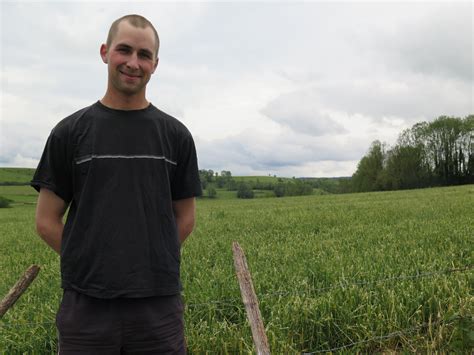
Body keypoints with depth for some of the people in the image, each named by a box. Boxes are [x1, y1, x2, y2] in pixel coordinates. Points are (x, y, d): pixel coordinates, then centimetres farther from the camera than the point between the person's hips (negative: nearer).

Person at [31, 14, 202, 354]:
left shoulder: (175, 135, 5)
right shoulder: (70, 131, 2)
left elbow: (185, 219, 9)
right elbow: (47, 221, 4)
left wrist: (149, 262, 4)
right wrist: (92, 264, 0)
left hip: (159, 304, 1)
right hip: (86, 304, 0)